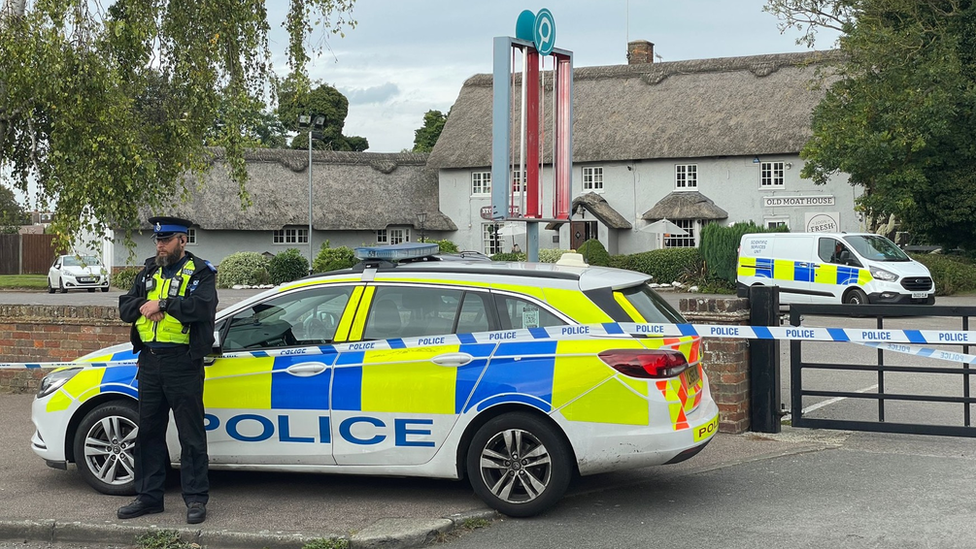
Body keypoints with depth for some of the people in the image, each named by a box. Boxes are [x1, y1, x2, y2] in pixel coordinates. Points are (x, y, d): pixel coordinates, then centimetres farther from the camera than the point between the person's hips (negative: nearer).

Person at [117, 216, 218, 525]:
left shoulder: (200, 272, -2)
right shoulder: (148, 272, 17)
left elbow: (202, 307, -20)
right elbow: (125, 308, 11)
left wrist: (162, 304, -18)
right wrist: (143, 305, -10)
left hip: (183, 363, -6)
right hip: (149, 361, 7)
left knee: (191, 435, -2)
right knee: (149, 431, 12)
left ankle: (196, 499, 3)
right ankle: (148, 496, 21)